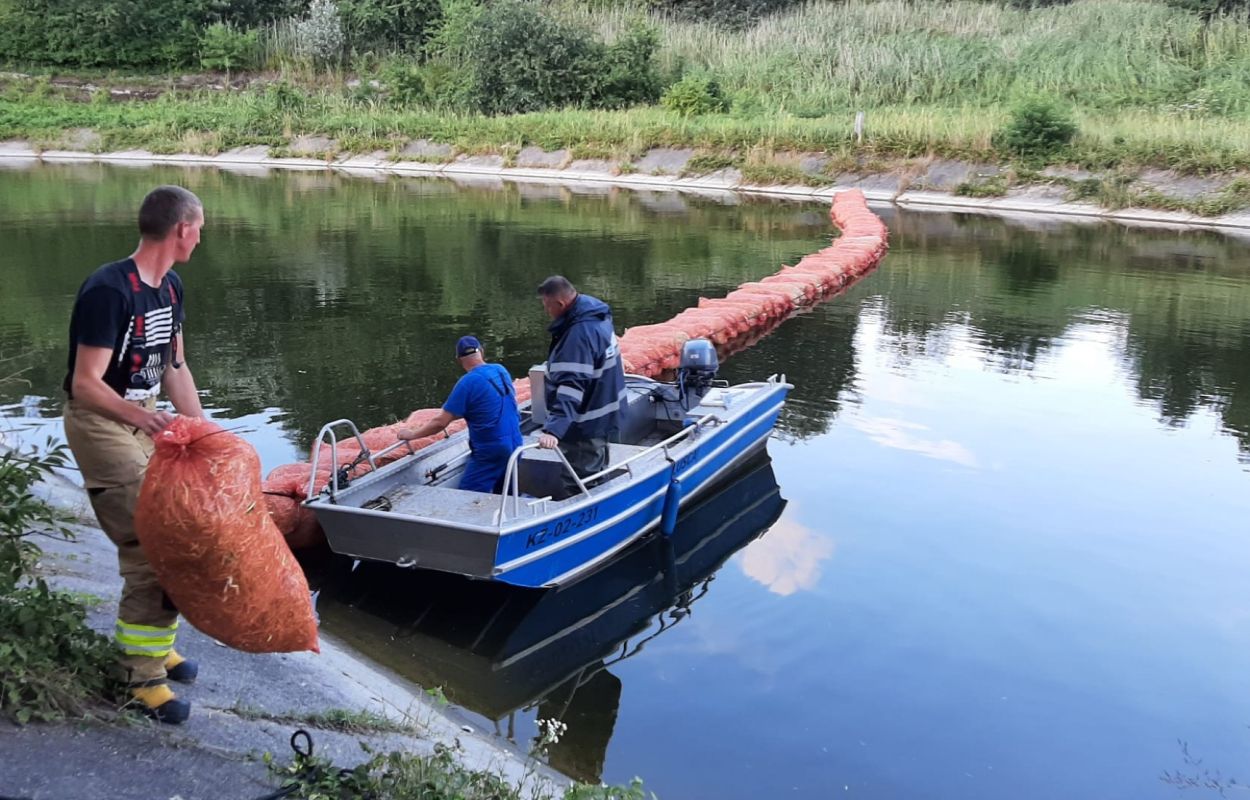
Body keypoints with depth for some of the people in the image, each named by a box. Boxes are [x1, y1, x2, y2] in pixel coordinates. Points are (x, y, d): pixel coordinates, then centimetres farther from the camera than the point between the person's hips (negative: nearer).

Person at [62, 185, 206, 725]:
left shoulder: (170, 288, 3)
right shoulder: (108, 290, -24)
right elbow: (85, 384, -25)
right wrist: (137, 414, -40)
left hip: (142, 418, 9)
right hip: (99, 424, -9)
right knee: (147, 549, -11)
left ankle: (154, 645, 29)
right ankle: (143, 675, 0)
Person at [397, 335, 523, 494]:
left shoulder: (469, 382, -16)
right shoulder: (501, 371, 5)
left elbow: (441, 422, -15)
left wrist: (411, 434, -2)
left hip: (490, 452, -7)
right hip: (514, 447, 7)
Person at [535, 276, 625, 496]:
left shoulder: (579, 334, -30)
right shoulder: (597, 315, 2)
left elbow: (571, 386, -38)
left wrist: (554, 429, -45)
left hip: (585, 428, -11)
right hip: (601, 419, 11)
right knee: (596, 480, 27)